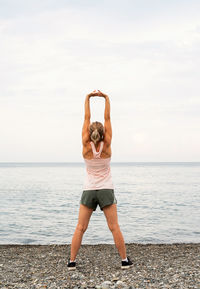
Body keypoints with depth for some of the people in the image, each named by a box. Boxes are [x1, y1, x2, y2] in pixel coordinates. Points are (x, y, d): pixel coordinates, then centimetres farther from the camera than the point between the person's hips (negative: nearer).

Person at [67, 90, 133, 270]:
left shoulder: (86, 146, -7)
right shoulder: (106, 146, -8)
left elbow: (86, 118, -2)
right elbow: (107, 118, -3)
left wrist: (88, 98, 4)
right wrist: (106, 98, 5)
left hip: (89, 191, 1)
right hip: (106, 190, 0)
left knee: (80, 228, 4)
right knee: (114, 227, 3)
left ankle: (72, 261, 7)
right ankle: (125, 260, 9)